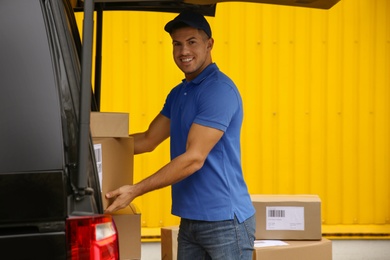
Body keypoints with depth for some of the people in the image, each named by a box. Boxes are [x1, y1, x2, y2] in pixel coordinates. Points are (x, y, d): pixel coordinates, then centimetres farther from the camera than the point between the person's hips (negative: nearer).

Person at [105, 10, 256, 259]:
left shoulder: (219, 90, -15)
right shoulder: (178, 94, 13)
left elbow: (194, 159, -20)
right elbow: (148, 140, 21)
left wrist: (135, 190, -20)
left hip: (225, 220, -8)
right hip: (190, 220, 8)